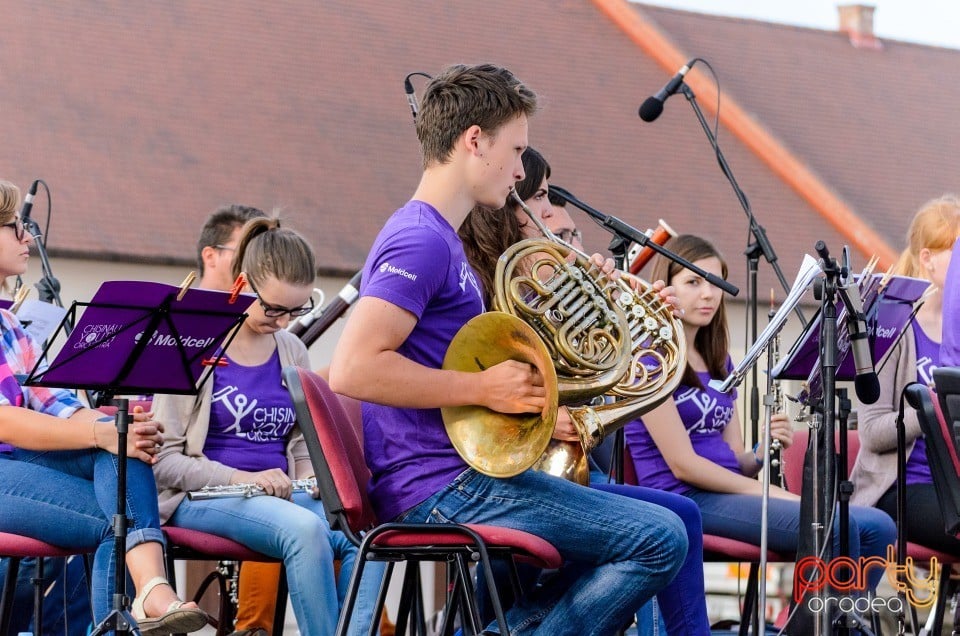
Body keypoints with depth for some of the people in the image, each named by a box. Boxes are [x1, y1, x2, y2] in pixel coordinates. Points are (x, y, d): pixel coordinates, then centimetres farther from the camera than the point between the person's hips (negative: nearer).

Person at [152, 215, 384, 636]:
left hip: (281, 496, 5)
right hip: (206, 498, -5)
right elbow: (163, 459, -6)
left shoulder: (292, 352, 15)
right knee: (305, 529, -36)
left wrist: (310, 479, 1)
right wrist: (240, 478, -18)